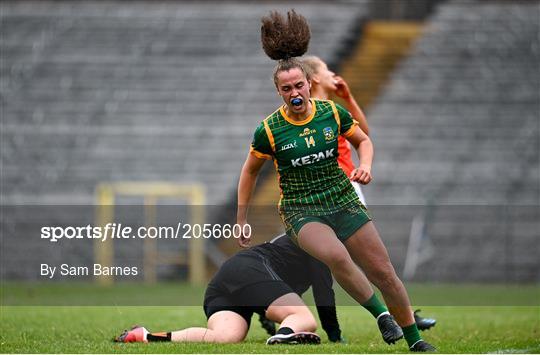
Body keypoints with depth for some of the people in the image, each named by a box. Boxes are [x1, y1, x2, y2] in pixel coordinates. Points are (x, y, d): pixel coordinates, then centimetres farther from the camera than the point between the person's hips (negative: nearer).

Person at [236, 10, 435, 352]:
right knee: (336, 256, -35)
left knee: (385, 273, 1)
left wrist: (365, 165, -7)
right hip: (301, 211, -3)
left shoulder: (332, 112, -5)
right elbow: (250, 171, 6)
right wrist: (241, 220, 8)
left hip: (344, 202, 3)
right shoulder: (269, 130, -10)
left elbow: (363, 140, 13)